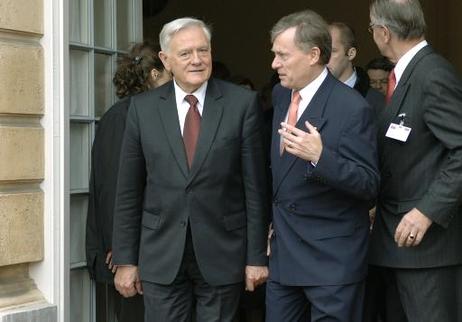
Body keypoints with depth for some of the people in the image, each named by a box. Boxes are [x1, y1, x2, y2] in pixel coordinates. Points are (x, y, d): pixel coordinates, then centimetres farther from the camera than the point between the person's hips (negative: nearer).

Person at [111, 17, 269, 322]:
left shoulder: (243, 102, -4)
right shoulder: (143, 107, 1)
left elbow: (255, 186, -3)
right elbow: (129, 191, 4)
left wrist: (257, 255, -3)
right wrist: (126, 259, 2)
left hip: (222, 253, -1)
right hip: (161, 254, 1)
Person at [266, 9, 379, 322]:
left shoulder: (352, 107, -16)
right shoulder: (280, 94, 7)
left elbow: (369, 185, -18)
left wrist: (320, 156, -33)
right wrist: (273, 221, 15)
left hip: (332, 256, -7)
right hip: (283, 249, 7)